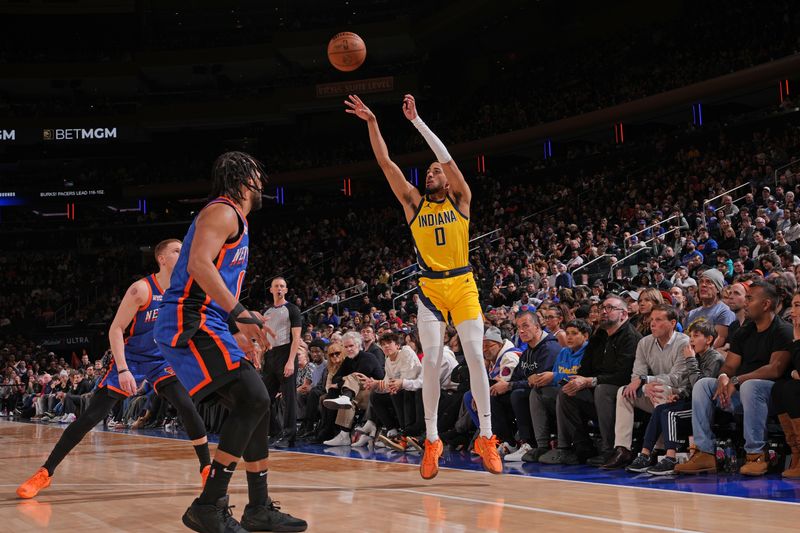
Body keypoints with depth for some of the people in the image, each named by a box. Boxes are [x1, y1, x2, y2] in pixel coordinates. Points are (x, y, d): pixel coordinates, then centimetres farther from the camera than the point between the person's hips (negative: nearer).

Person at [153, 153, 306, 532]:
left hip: (206, 324, 11)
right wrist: (239, 313, -29)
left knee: (255, 406, 10)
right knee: (252, 400, -19)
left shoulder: (236, 221, 24)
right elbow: (199, 264, -24)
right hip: (189, 322, -11)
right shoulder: (222, 212, -7)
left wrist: (238, 332, 29)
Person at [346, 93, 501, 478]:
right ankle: (431, 439, 2)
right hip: (430, 289, 2)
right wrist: (371, 122, -4)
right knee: (431, 362, -6)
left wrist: (415, 120, -10)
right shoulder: (414, 204, 10)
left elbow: (446, 157, -8)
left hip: (463, 286, -1)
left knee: (475, 357, -7)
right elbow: (386, 164, 3)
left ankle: (486, 436, -2)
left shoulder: (460, 200, 5)